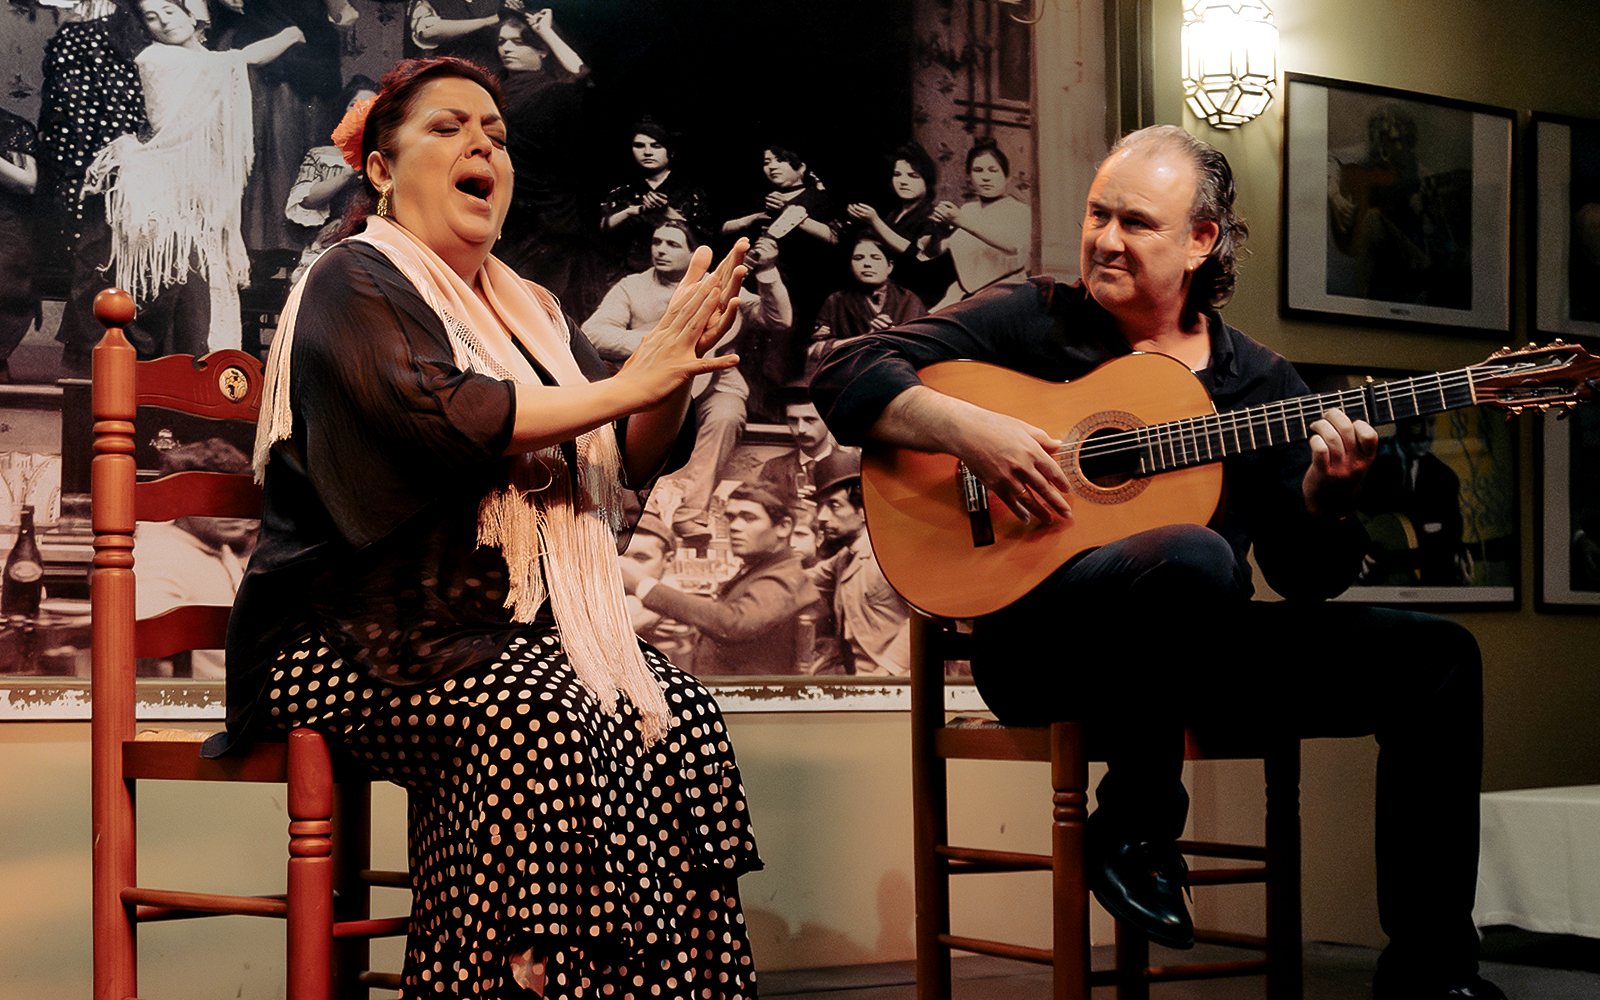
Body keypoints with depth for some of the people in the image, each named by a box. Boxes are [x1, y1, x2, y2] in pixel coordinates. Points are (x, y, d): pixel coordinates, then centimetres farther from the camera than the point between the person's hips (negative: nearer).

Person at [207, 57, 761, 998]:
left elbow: (637, 460, 15)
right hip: (368, 634, -6)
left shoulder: (527, 311, 22)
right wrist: (627, 382, -17)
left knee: (680, 720, -19)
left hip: (522, 627, 7)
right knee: (538, 724, -33)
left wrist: (676, 368, -6)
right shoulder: (352, 285, 0)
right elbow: (437, 417, -20)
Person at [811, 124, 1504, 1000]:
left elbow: (1306, 577, 10)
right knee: (1194, 557, -38)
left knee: (1435, 657, -9)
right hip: (1044, 642, -5)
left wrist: (1324, 497, -11)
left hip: (1202, 647, 5)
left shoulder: (1258, 381, 14)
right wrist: (969, 429, -18)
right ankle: (1132, 827, -15)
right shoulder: (1031, 321, 5)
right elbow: (845, 376, -3)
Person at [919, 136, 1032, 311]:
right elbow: (929, 252, 7)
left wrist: (963, 222, -32)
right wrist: (938, 235, -18)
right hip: (962, 298, 4)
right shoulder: (966, 210, 17)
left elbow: (1013, 246, -22)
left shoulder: (1019, 211, 2)